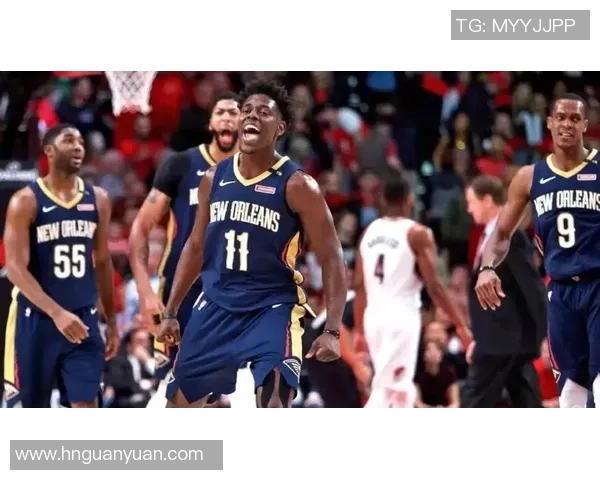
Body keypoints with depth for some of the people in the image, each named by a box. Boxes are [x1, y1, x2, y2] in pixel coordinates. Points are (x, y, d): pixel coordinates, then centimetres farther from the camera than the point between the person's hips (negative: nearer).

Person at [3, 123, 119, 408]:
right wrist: (56, 312, -27)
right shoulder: (26, 201, -9)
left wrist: (111, 322, 15)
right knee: (29, 409, 4)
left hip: (83, 318, 3)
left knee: (85, 408, -7)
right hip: (36, 319, -3)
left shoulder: (97, 200, 6)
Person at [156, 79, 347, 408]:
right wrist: (171, 312, 15)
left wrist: (332, 330, -20)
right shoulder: (214, 179, 4)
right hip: (216, 306, 6)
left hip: (273, 309, -6)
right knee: (180, 402, 13)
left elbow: (332, 260, -10)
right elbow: (196, 247, 17)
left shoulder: (296, 185, -11)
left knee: (275, 415, -21)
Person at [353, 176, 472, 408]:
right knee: (385, 389, -9)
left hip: (374, 316, 6)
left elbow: (360, 286, 13)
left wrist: (359, 330, 20)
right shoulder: (417, 233, -7)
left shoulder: (369, 232, 11)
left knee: (401, 388, 18)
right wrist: (461, 325, -7)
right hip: (401, 316, -6)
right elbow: (433, 286, -11)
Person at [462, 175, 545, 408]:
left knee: (475, 403, -8)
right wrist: (478, 338, 22)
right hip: (503, 338, 10)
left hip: (505, 339, -10)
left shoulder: (510, 236, -14)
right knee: (527, 405, 7)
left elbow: (532, 286, -19)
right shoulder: (491, 236, 17)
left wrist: (545, 335, -22)